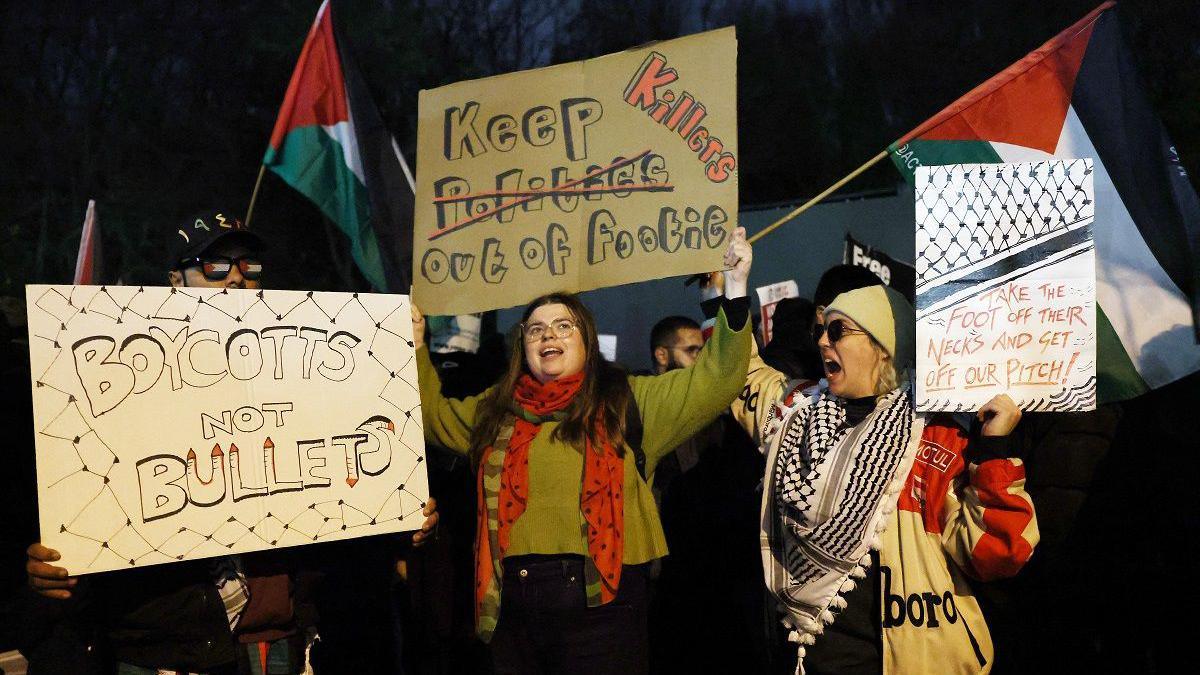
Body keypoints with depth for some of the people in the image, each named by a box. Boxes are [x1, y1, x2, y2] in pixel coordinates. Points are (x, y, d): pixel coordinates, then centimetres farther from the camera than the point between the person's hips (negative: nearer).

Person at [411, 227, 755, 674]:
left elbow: (712, 381, -2)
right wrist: (415, 348, 24)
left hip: (598, 600, -3)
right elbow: (432, 414, 32)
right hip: (513, 605, 4)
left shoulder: (626, 401, 4)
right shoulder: (497, 409, 16)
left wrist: (735, 289, -11)